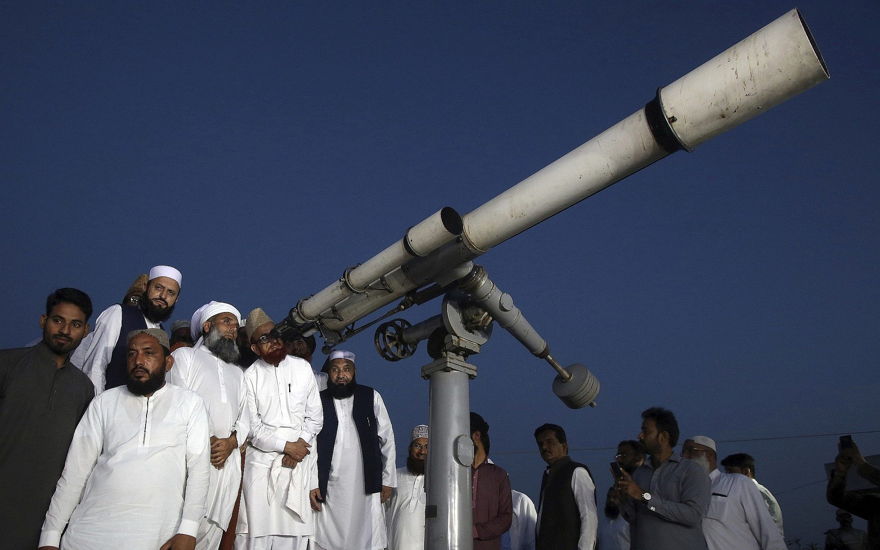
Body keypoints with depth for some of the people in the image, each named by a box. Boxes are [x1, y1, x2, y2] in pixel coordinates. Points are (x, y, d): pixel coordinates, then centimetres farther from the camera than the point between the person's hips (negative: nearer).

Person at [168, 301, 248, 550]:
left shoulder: (237, 373, 28)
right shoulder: (185, 355, 12)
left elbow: (243, 419, 19)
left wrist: (231, 442, -3)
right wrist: (205, 442, -8)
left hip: (226, 462, 5)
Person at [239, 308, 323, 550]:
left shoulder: (303, 368, 7)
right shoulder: (250, 377, 0)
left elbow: (315, 416, 8)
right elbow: (252, 427, -3)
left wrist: (299, 448, -6)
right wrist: (286, 446, -10)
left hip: (299, 463, 2)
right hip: (262, 461, -2)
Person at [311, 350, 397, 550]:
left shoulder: (371, 397, 4)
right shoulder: (319, 401, 4)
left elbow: (387, 440, 7)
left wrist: (388, 480, 5)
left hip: (366, 488, 0)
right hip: (330, 489, 0)